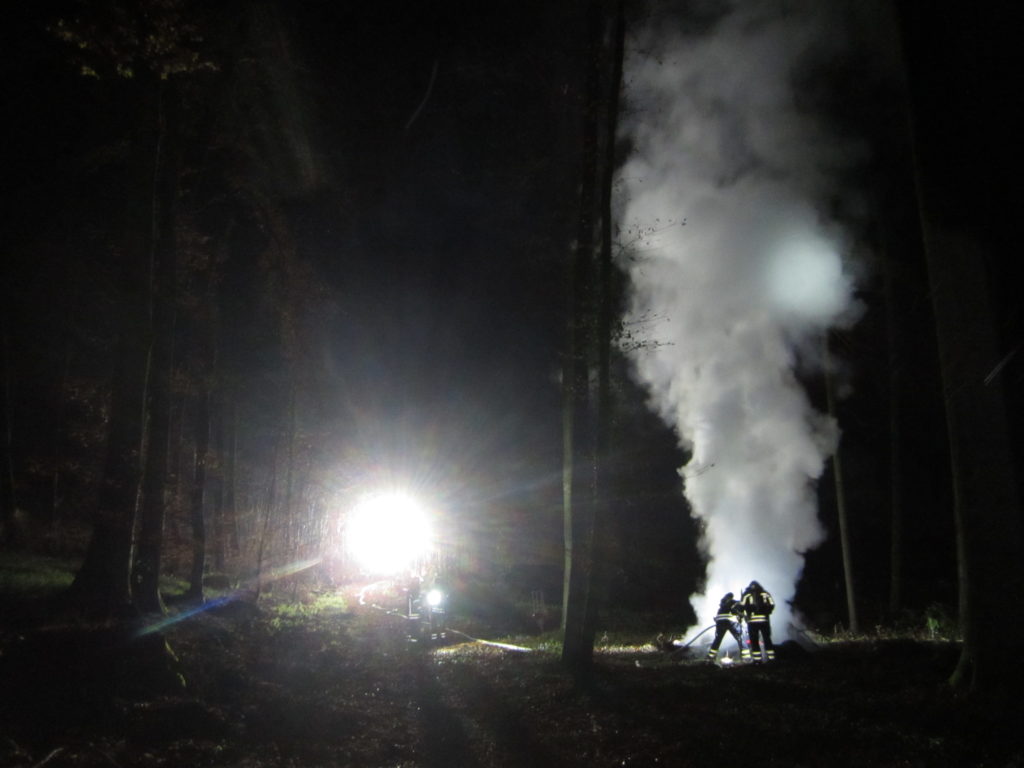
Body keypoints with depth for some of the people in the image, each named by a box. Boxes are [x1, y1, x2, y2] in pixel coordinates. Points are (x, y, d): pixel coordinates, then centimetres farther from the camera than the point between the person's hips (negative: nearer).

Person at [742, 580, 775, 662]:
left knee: (754, 640, 4)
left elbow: (742, 606, -3)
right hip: (764, 620, 2)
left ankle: (757, 659, 0)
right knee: (767, 639, 11)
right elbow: (771, 605, 5)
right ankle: (771, 658, 8)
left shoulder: (746, 595, 3)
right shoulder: (766, 594, 9)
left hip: (752, 620, -2)